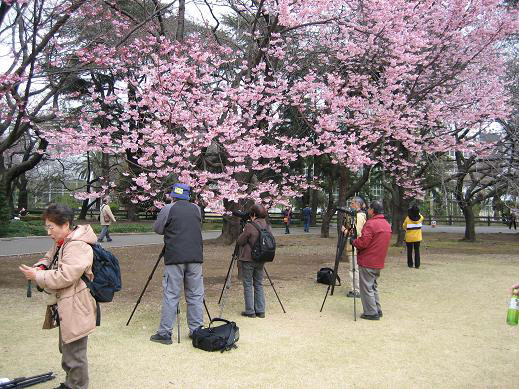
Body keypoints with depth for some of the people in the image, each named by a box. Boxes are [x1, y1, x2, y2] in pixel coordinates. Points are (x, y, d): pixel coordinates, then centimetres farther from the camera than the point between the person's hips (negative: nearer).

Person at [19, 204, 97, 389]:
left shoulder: (78, 247, -24)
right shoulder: (61, 242, 9)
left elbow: (65, 276, -29)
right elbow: (49, 257, 21)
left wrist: (37, 276, -18)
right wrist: (40, 266, -1)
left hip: (75, 309, -11)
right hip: (64, 308, 11)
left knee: (74, 355, 1)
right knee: (66, 350, 25)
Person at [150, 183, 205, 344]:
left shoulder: (169, 209, -1)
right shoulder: (196, 209, 11)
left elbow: (157, 229, 5)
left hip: (175, 258, -3)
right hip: (196, 257, 4)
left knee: (170, 295, 0)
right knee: (195, 295, 8)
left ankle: (165, 333, 2)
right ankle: (197, 330, 13)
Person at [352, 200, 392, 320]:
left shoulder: (371, 223, -18)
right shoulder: (387, 224, 10)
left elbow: (362, 243, -21)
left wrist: (353, 242, -2)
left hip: (367, 262, -9)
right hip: (379, 262, 9)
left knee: (366, 287, 1)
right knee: (373, 286, 19)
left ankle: (371, 313, 4)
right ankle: (377, 310, 22)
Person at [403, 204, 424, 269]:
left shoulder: (408, 218, -14)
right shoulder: (420, 218, -7)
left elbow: (404, 226, 0)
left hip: (409, 238, -2)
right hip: (417, 237, 2)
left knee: (409, 251, 9)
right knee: (417, 251, 7)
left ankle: (410, 264, 13)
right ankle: (417, 265, 4)